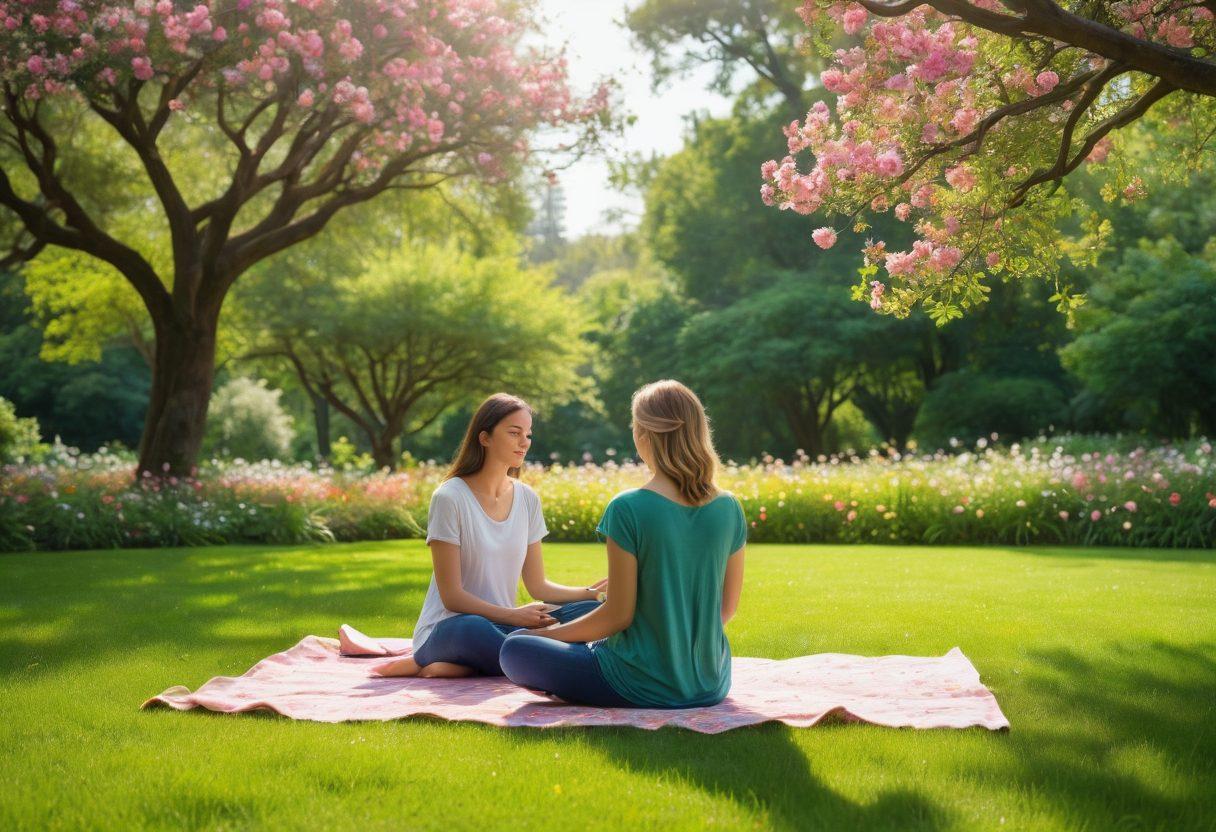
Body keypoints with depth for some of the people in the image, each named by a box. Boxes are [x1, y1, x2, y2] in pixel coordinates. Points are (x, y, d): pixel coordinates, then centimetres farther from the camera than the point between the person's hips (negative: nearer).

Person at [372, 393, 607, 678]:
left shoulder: (527, 499, 8)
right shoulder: (449, 498, -10)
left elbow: (539, 587, 10)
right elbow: (451, 596, -12)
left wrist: (592, 592, -7)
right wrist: (512, 615, -23)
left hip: (502, 626, 8)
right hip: (448, 628, -8)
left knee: (590, 612, -19)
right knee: (472, 629, -44)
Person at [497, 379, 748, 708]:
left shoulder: (628, 509, -19)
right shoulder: (729, 509, -3)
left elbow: (618, 615, -16)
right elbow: (728, 605, 7)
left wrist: (550, 632, 0)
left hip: (644, 688, -6)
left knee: (513, 647, 10)